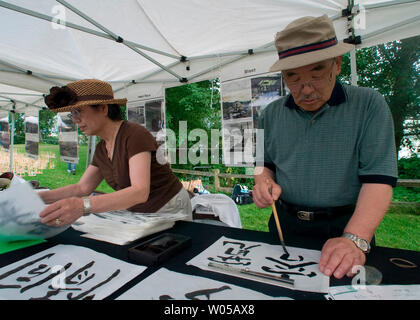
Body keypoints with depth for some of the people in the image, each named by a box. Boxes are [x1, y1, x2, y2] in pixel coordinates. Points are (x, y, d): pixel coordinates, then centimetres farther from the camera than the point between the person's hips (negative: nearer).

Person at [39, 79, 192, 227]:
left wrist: (83, 205, -44)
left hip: (169, 210, -6)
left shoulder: (135, 135, -21)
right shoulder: (102, 148, 6)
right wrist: (39, 196, -2)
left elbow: (140, 191, -34)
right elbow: (82, 188, 11)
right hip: (139, 214, 7)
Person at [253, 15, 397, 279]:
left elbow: (379, 178, -14)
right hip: (285, 226, 2)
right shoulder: (272, 114, 3)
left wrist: (355, 239, -26)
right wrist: (263, 181, -9)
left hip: (345, 227, -1)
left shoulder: (369, 105, -7)